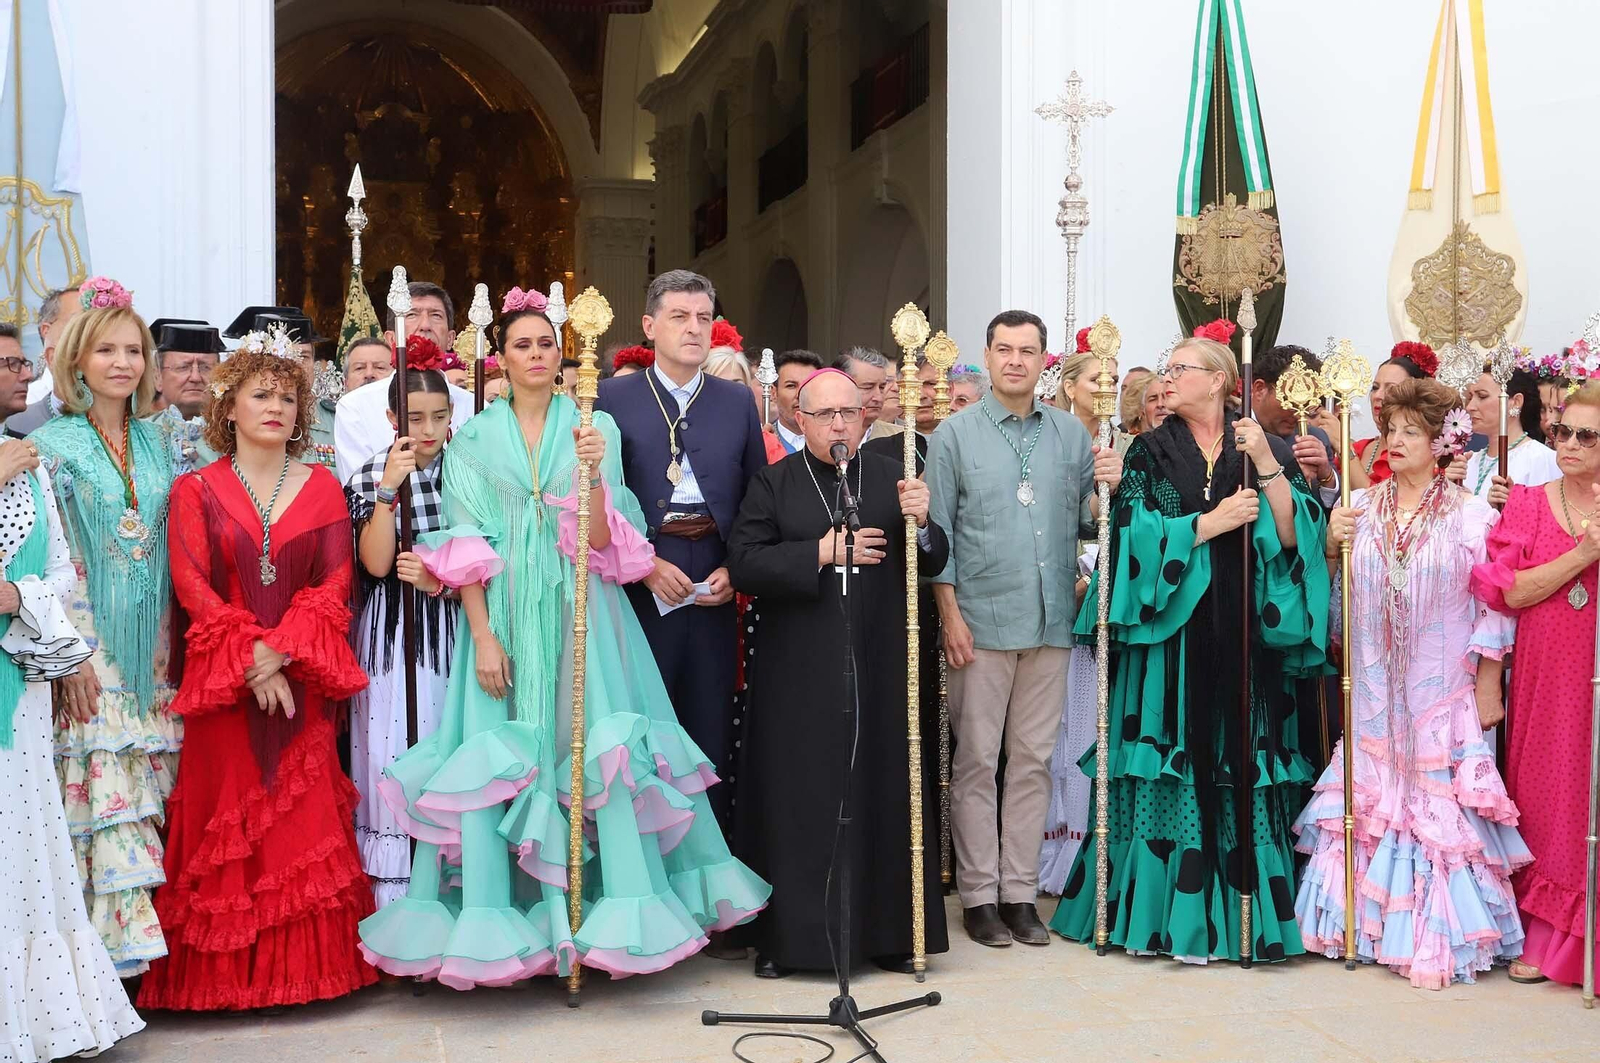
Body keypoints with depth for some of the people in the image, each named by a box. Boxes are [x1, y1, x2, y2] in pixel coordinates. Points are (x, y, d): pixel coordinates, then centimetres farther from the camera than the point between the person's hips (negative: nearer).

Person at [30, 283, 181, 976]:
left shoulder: (156, 442, 12)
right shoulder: (53, 445, -2)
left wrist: (170, 644, 9)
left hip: (152, 645, 4)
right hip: (89, 644, -4)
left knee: (146, 785, 5)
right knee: (104, 786, -8)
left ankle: (134, 934, 13)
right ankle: (124, 932, -1)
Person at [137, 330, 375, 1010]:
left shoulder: (322, 487, 8)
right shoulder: (196, 489, 5)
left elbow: (335, 582, 0)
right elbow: (192, 585, -4)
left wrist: (282, 649, -14)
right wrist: (249, 656, -15)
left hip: (304, 680, 1)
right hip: (223, 682, -1)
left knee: (304, 819, 1)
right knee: (226, 819, 1)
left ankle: (305, 966, 11)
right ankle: (225, 974, 11)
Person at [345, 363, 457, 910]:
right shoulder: (369, 478, 2)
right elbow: (377, 563, -10)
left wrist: (439, 581, -14)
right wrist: (389, 489, -17)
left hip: (451, 633, 1)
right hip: (392, 638, -1)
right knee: (393, 754, -4)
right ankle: (394, 894, 6)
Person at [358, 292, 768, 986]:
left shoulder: (595, 428, 7)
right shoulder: (474, 438, 8)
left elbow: (602, 542, -2)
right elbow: (465, 546, 1)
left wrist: (594, 473, -19)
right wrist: (483, 636, -10)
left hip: (581, 614, 0)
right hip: (504, 613, 0)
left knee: (597, 751, -7)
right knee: (496, 760, -6)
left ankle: (612, 912, 2)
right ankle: (496, 927, 2)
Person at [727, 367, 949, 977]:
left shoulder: (892, 478, 10)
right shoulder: (773, 484, 4)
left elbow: (934, 563, 8)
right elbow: (744, 563, -7)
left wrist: (920, 523, -12)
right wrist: (822, 551, -14)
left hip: (880, 668, 2)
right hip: (798, 672, -2)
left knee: (882, 791, 5)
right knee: (799, 798, 2)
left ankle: (887, 931, 16)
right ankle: (785, 936, 12)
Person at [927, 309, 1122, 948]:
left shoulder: (1070, 434, 10)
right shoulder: (956, 434, 1)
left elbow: (1084, 523, 10)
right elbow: (937, 531, -1)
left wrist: (1105, 489, -11)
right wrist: (950, 615, -7)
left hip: (1050, 622, 3)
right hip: (981, 620, -3)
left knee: (1033, 758, 8)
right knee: (976, 760, 2)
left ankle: (1020, 892, 17)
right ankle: (979, 895, 11)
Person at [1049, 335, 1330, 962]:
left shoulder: (1268, 449, 8)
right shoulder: (1151, 452, 8)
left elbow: (1294, 534, -4)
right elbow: (1137, 534, -5)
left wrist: (1267, 463, -12)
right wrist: (1213, 521, -10)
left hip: (1245, 636, 0)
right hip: (1170, 635, 0)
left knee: (1242, 769, 0)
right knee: (1174, 772, -1)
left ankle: (1241, 916, 9)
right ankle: (1161, 914, 8)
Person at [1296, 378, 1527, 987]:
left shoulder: (1472, 515, -5)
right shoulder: (1360, 508, 5)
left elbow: (1493, 607, -5)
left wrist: (1488, 689, -7)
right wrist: (1332, 546, -10)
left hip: (1442, 693, -3)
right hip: (1373, 690, 4)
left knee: (1437, 809, -1)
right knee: (1369, 801, 8)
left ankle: (1434, 941, 8)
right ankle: (1369, 922, 20)